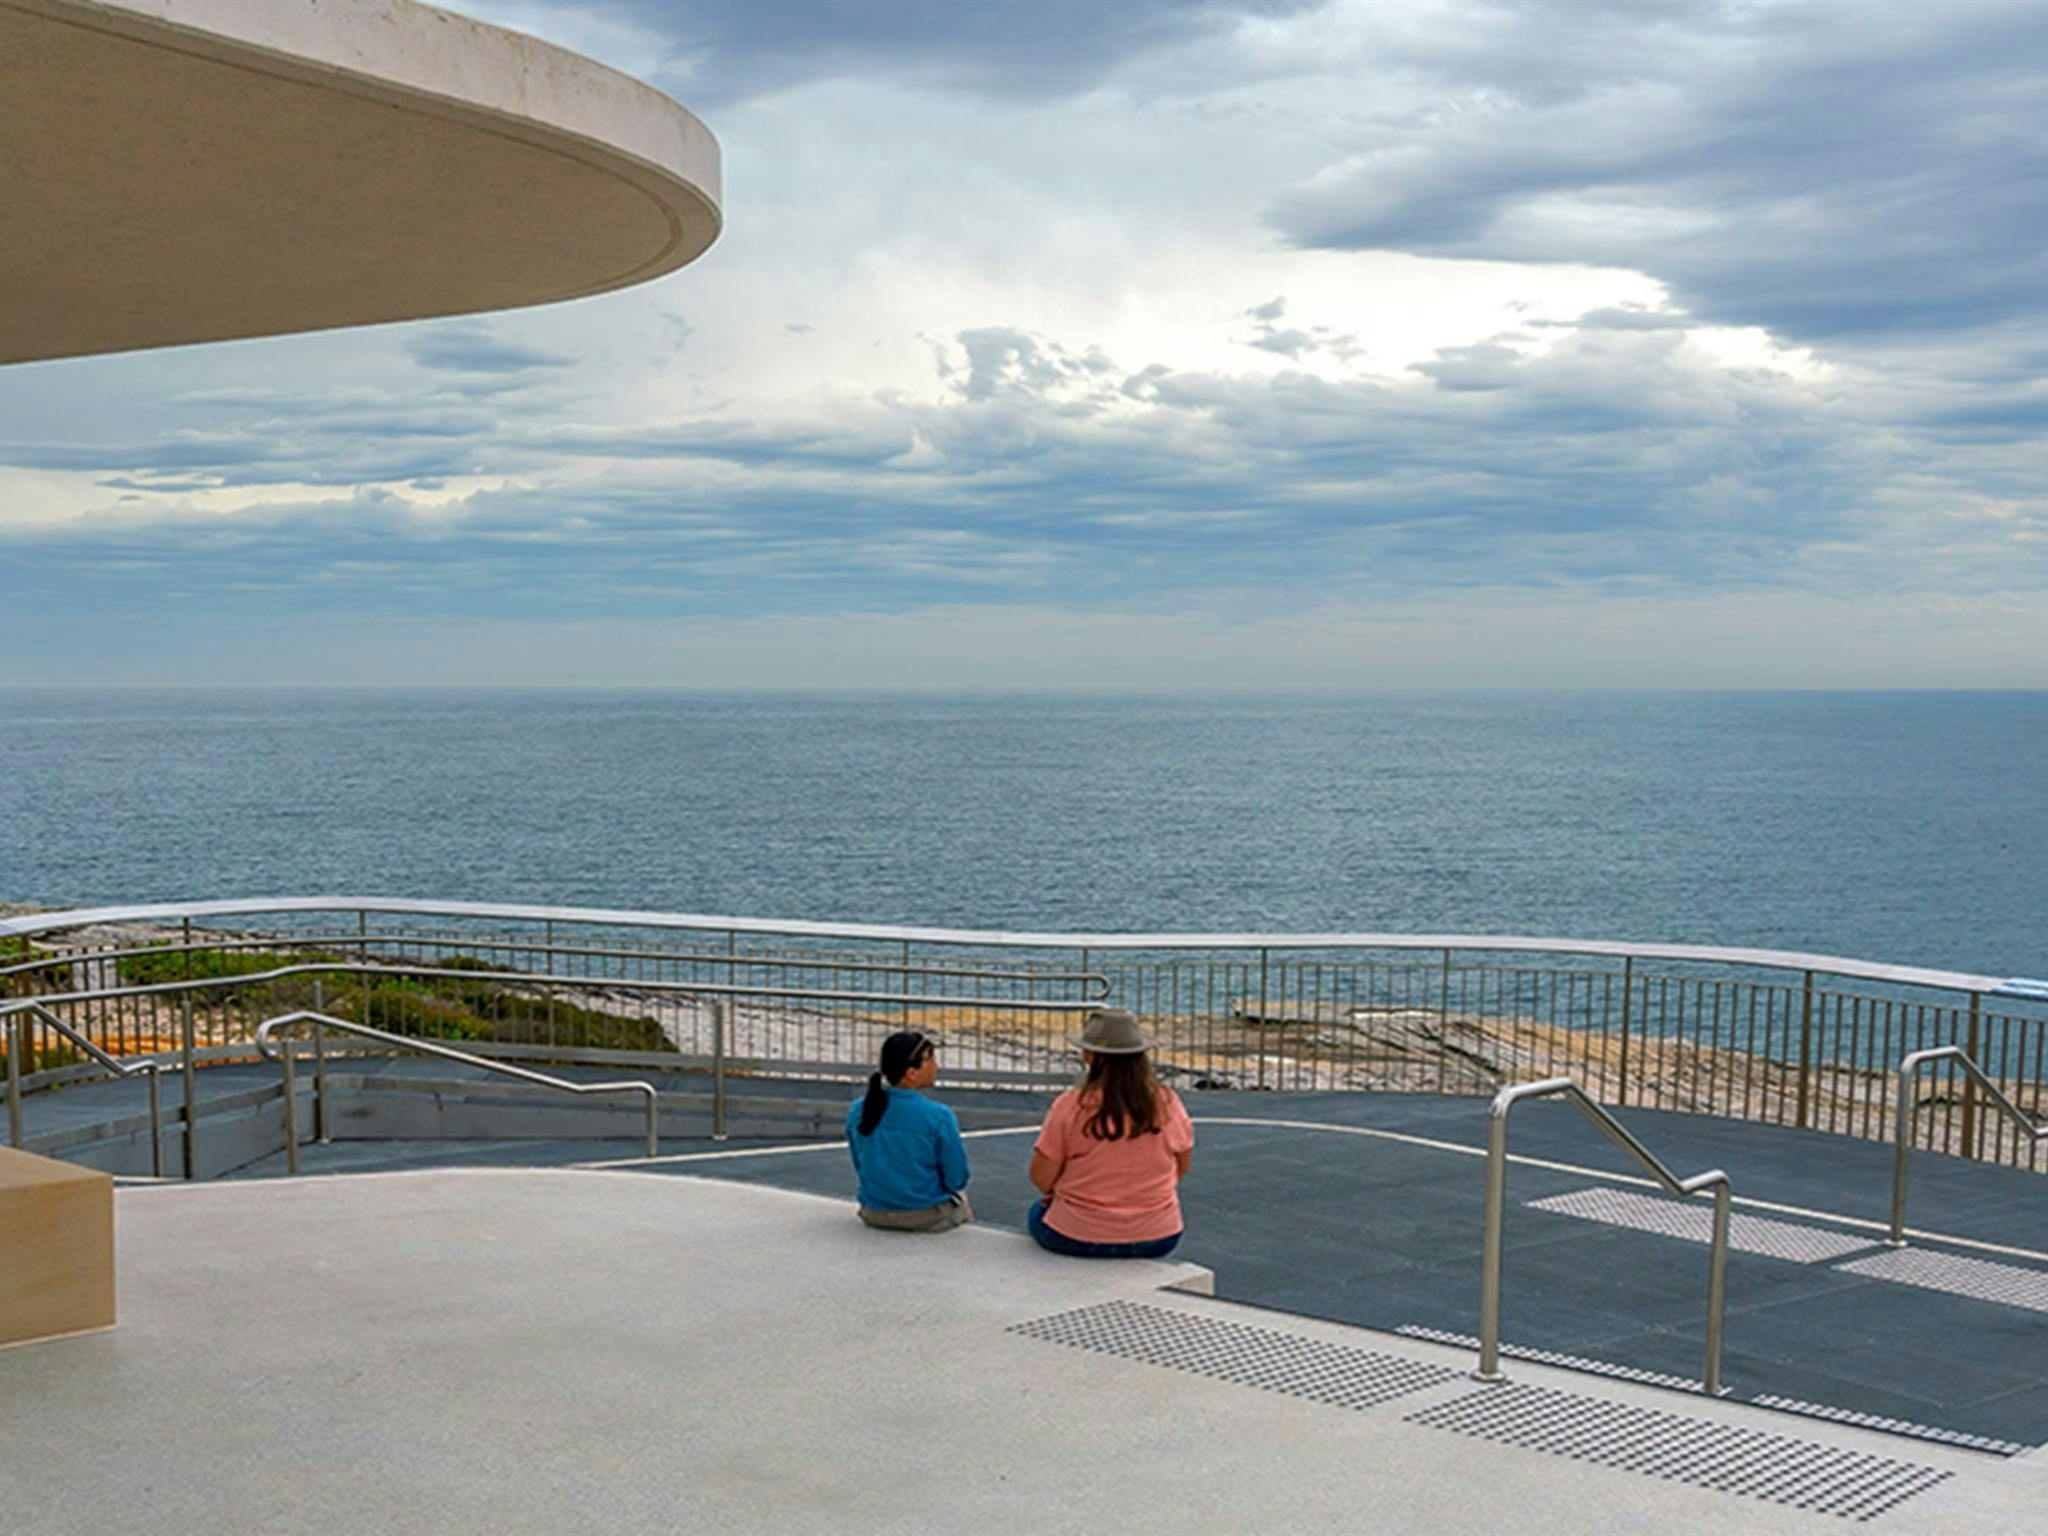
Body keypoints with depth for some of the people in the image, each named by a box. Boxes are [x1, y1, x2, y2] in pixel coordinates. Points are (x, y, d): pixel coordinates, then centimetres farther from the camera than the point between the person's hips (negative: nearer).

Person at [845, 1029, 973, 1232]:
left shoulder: (858, 1111, -8)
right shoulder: (938, 1117, -22)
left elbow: (861, 1166, 5)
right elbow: (956, 1178, -13)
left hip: (874, 1215, 4)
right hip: (928, 1218, -4)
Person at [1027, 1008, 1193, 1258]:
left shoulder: (1071, 1106, -16)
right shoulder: (1168, 1102, -6)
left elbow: (1041, 1178, -12)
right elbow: (1181, 1169, 7)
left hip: (1078, 1240, -4)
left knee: (1038, 1212, 29)